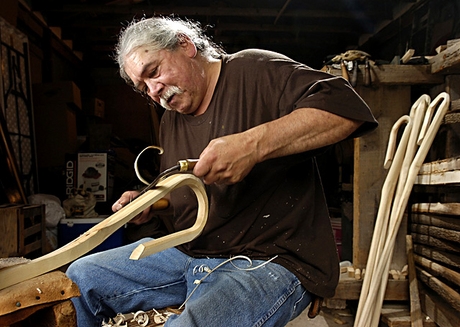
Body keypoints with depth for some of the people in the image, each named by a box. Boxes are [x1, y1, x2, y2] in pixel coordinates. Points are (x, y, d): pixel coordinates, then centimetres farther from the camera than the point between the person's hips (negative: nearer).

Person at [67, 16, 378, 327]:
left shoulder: (254, 71, -8)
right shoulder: (170, 120, 15)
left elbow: (346, 106, -22)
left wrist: (255, 142, -32)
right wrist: (147, 205, 4)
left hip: (267, 262, -7)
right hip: (188, 252, 8)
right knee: (78, 281, 7)